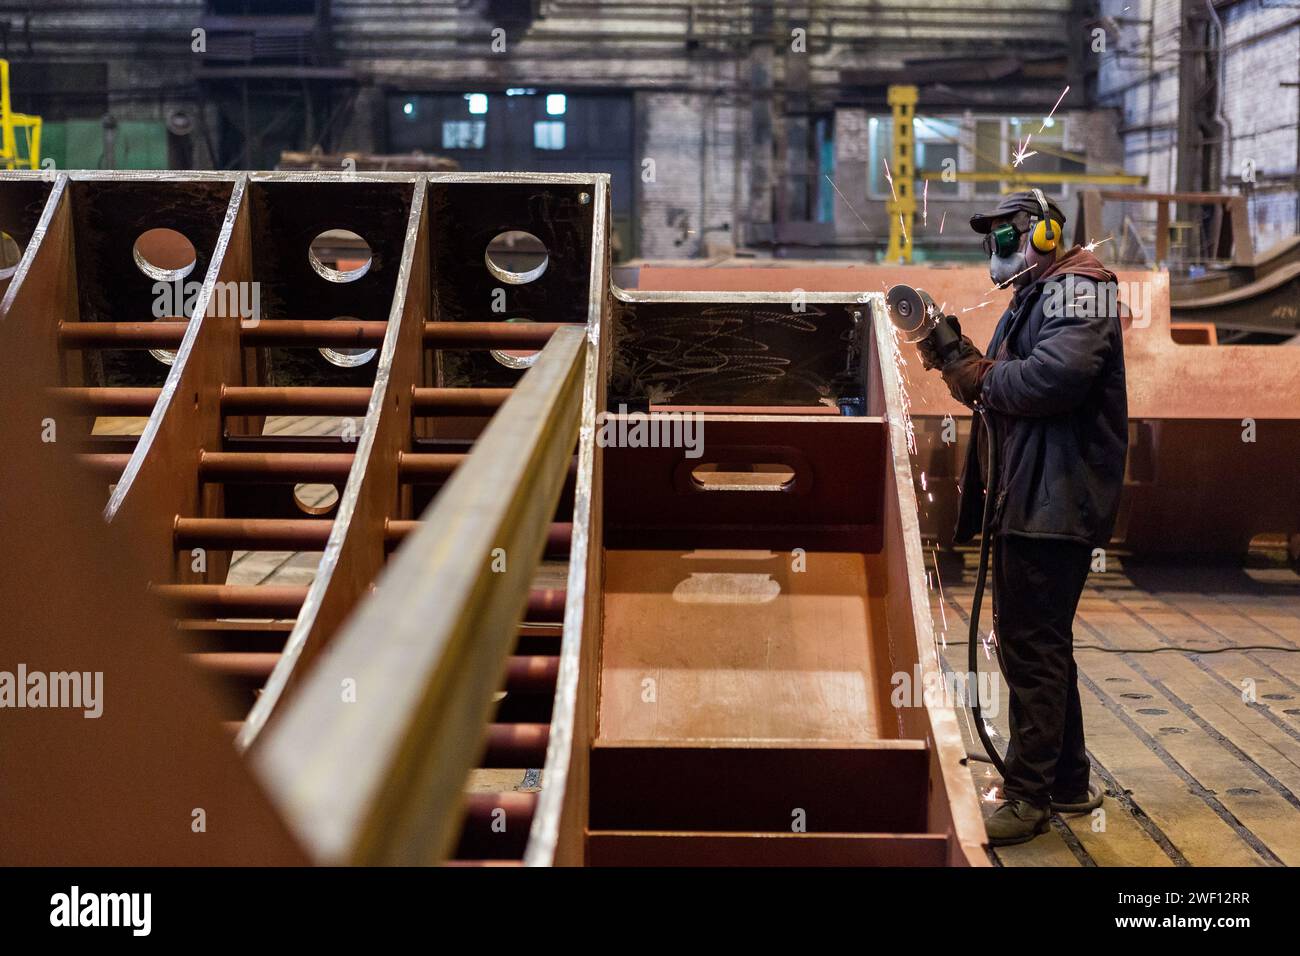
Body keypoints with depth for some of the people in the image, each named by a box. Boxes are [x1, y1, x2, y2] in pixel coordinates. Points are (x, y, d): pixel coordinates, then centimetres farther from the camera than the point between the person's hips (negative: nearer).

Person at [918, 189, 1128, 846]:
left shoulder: (1075, 288, -9)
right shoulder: (1031, 299, 24)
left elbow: (1058, 375, -27)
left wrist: (981, 376, -14)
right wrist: (963, 365, 2)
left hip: (1056, 502, -11)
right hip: (1026, 498, 11)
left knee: (1033, 647, -8)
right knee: (1037, 643, 16)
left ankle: (1028, 796, -3)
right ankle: (1068, 783, 27)